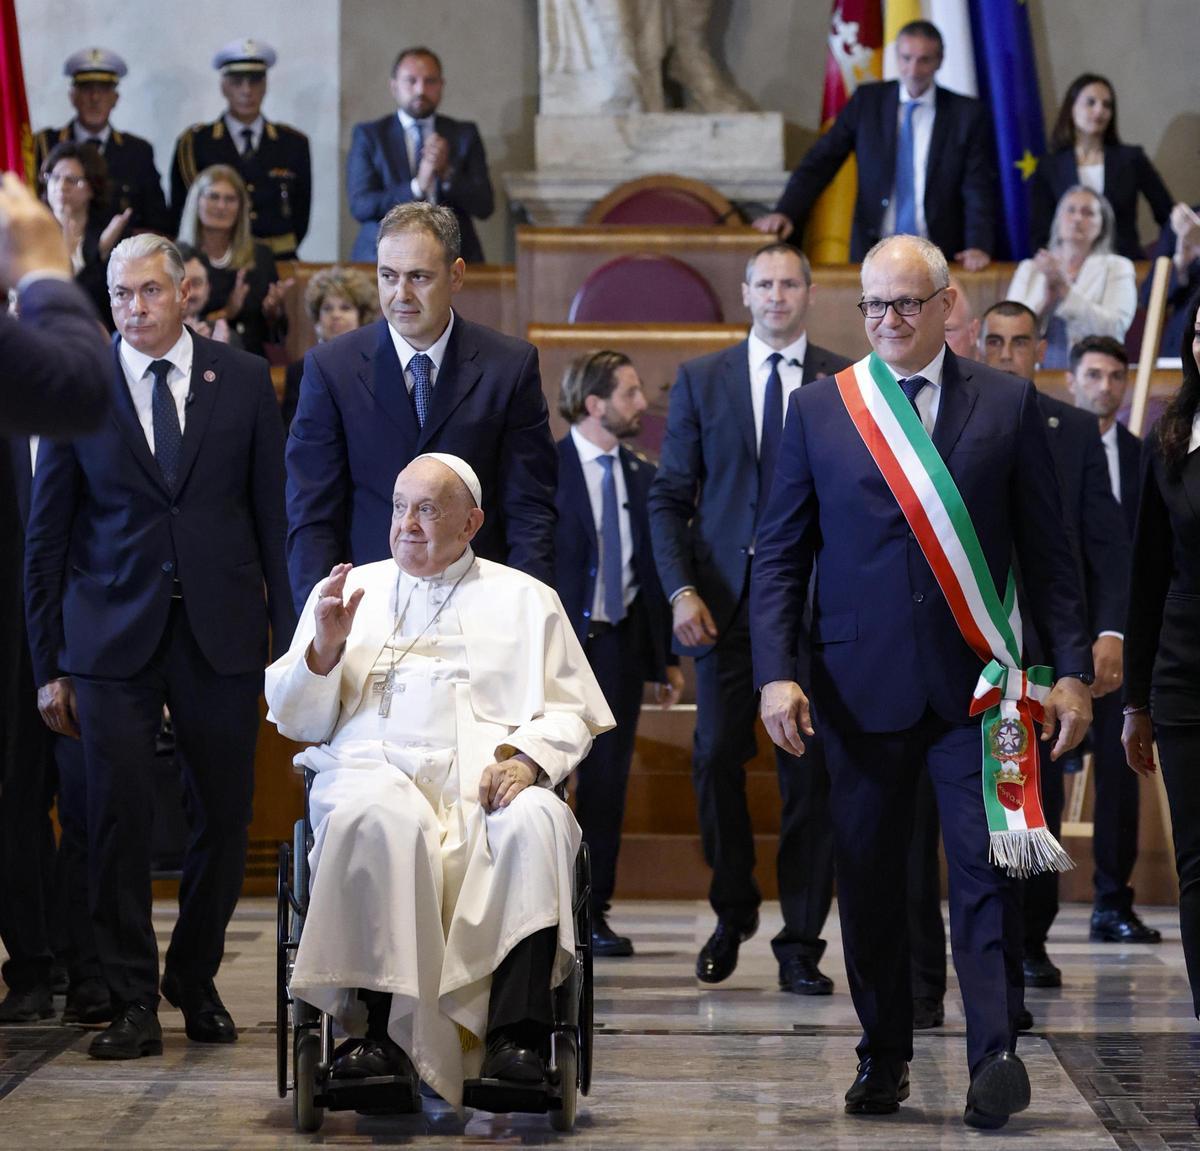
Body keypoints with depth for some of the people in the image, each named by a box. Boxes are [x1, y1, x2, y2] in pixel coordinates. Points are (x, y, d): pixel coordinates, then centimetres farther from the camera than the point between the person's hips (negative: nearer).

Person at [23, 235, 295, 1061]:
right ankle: (135, 1002, 7)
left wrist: (292, 639, 0)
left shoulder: (243, 381, 4)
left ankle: (195, 980, 25)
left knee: (224, 819, 6)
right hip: (114, 636, -1)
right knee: (119, 820, -4)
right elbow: (47, 536, 4)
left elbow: (275, 516, 6)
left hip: (221, 634, 1)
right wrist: (49, 664, 1)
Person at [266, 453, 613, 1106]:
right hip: (377, 765, 0)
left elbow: (573, 714, 13)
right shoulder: (350, 591, 24)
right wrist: (325, 649, 0)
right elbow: (296, 721, 20)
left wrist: (528, 757, -8)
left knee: (534, 821, -36)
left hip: (490, 776, 0)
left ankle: (517, 1033, -42)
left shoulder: (525, 600, 22)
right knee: (381, 819, -38)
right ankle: (386, 1032, -40)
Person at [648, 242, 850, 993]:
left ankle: (801, 944, 7)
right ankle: (734, 911, 23)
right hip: (725, 600, 1)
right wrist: (681, 588, -6)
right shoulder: (701, 381, 9)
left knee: (810, 771, 0)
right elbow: (670, 497, 7)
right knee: (717, 759, 1)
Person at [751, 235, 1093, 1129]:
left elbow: (1048, 549, 6)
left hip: (977, 678, -1)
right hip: (862, 679, 1)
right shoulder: (818, 409, 7)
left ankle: (995, 1056, -6)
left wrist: (1072, 669, 0)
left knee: (985, 871, -7)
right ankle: (884, 1058, 18)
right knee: (869, 878, 7)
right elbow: (781, 554, 6)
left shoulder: (1009, 403, 6)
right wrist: (776, 672, -5)